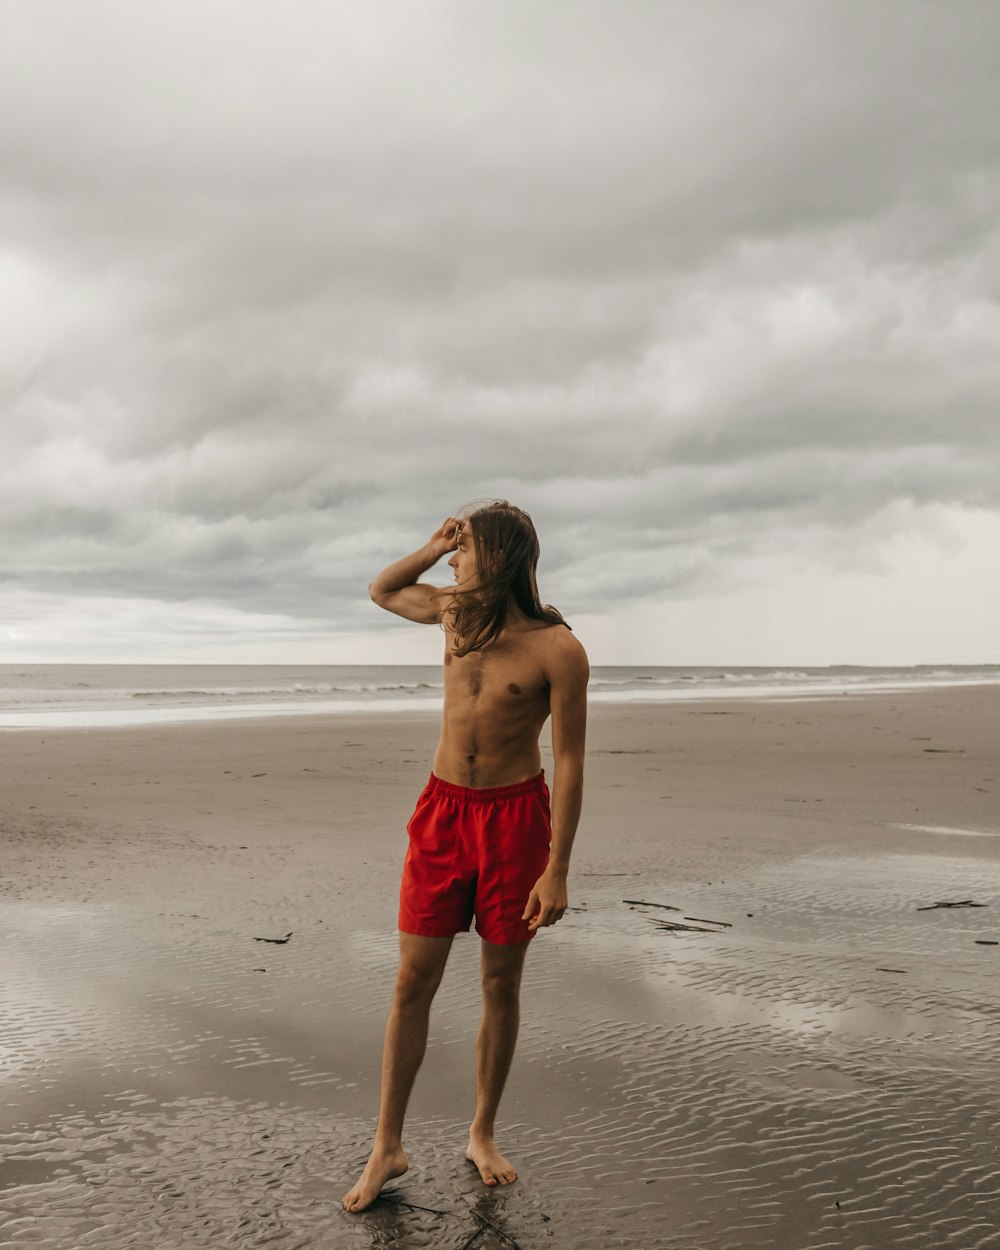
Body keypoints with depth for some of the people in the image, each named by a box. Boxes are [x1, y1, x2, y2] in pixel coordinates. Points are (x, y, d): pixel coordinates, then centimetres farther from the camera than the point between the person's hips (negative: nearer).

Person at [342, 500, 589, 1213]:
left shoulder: (557, 649, -13)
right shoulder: (455, 611, 3)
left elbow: (569, 763, -12)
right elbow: (382, 591, 22)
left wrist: (557, 870, -14)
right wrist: (433, 548, 2)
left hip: (515, 814, -4)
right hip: (443, 809, 4)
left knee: (501, 982, 9)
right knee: (414, 980, 3)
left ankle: (483, 1136, 27)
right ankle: (388, 1148, 15)